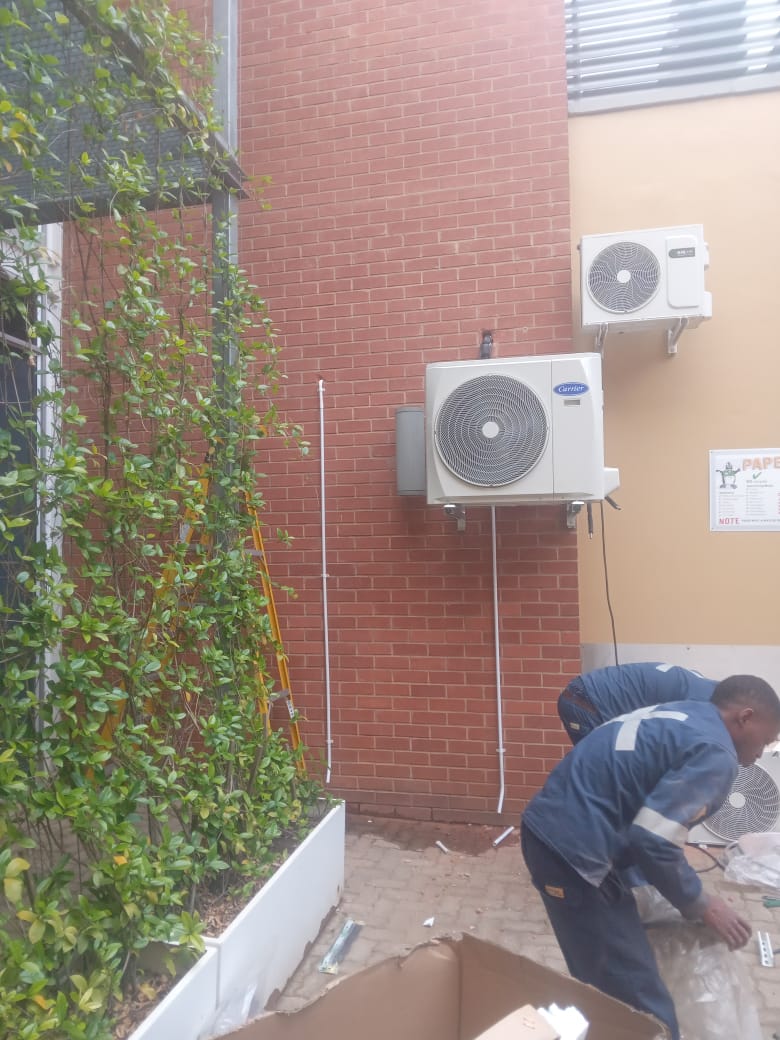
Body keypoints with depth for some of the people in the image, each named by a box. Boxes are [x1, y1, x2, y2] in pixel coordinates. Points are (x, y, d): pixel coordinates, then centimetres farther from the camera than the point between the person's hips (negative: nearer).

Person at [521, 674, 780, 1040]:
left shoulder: (675, 718, 19)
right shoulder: (715, 751, -8)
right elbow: (652, 838, -17)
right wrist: (700, 905, 1)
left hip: (548, 829, 10)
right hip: (573, 847, -10)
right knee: (638, 998, 3)